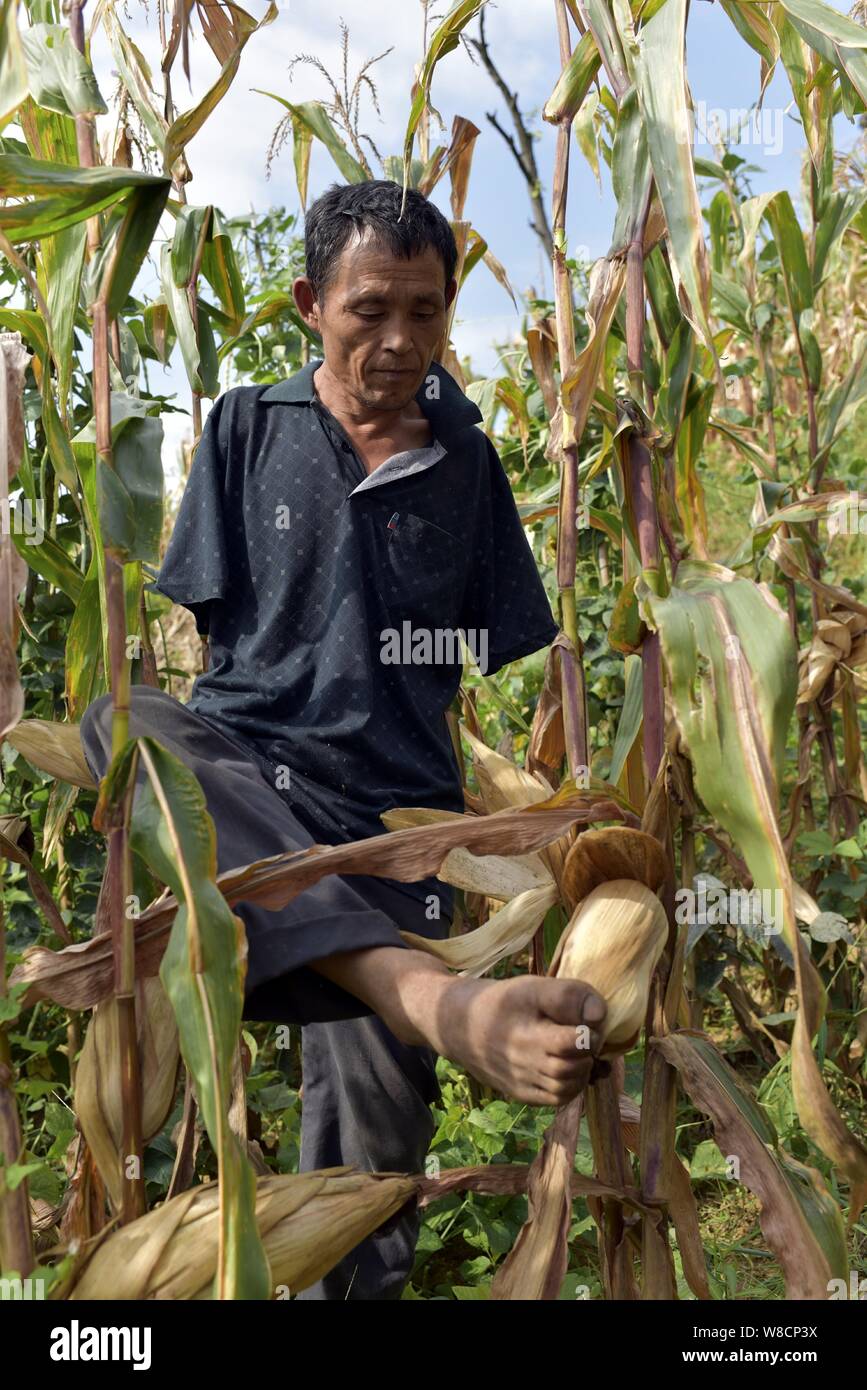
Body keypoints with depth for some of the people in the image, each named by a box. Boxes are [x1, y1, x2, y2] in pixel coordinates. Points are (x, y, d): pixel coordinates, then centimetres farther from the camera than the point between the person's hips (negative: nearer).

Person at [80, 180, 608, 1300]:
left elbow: (491, 663, 12)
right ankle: (435, 1001, -51)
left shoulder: (466, 466, 11)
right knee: (119, 723, -36)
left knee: (373, 1131, -3)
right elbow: (212, 624, 8)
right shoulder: (248, 427, 9)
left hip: (397, 808, 2)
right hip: (249, 771, -1)